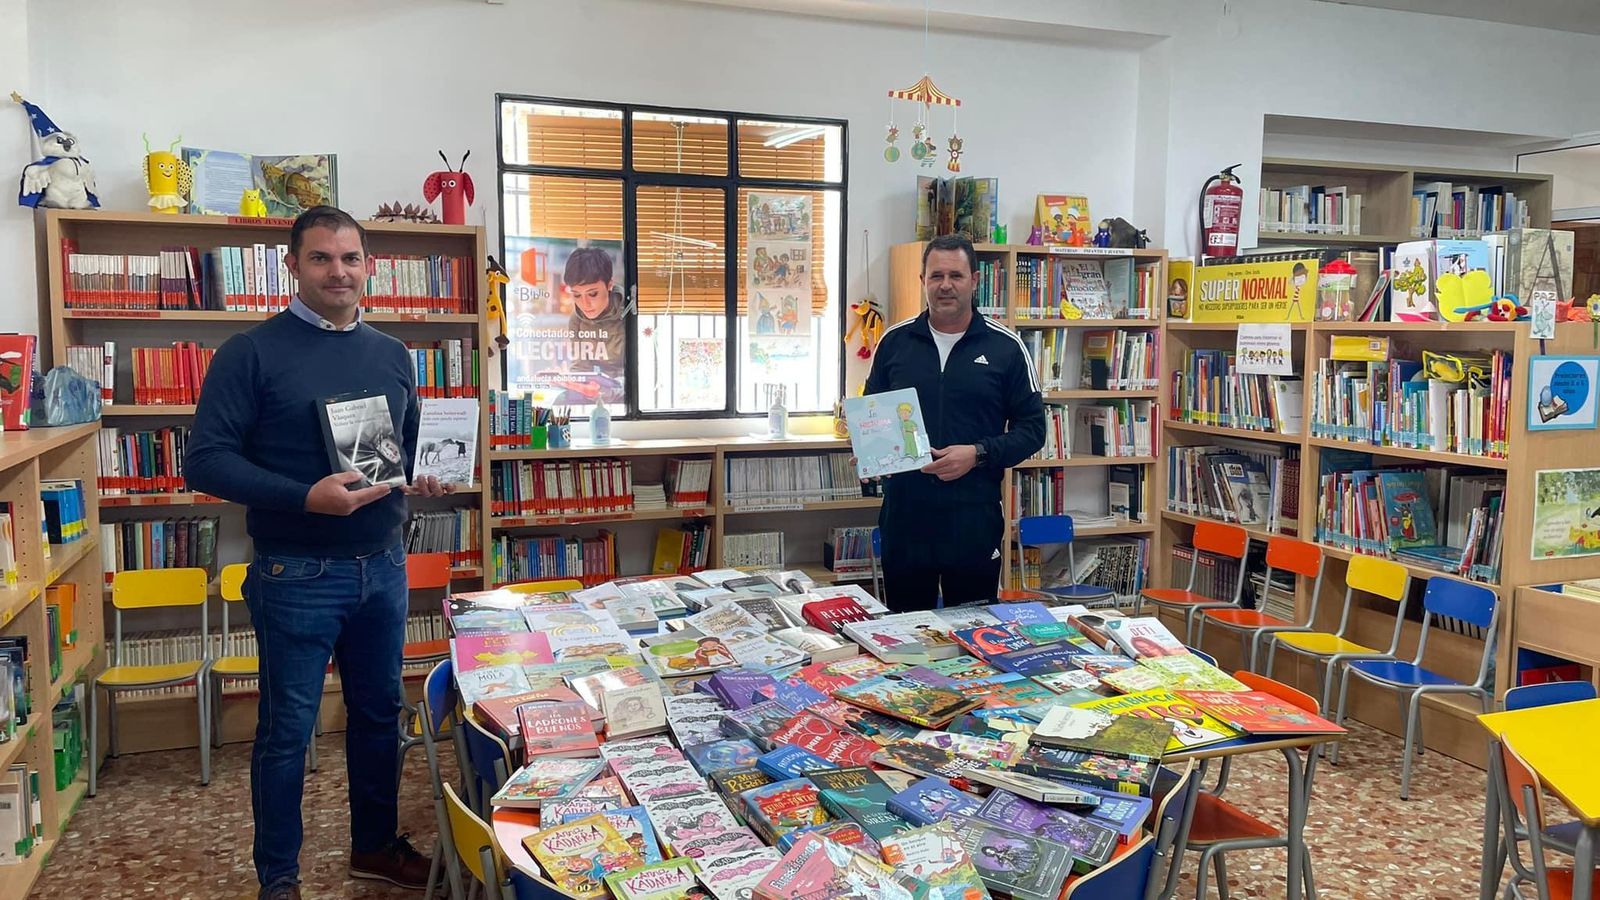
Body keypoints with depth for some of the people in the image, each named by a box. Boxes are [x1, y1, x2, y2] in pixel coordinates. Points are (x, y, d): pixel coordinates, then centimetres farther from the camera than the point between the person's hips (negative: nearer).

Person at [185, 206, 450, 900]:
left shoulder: (391, 355, 9)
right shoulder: (252, 353, -8)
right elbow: (206, 459, -13)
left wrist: (424, 478, -4)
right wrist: (306, 497, -24)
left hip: (383, 566, 5)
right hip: (296, 575, -5)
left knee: (379, 712, 17)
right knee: (288, 728, 7)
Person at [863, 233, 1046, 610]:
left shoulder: (1005, 347, 0)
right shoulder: (895, 342, 7)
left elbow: (1032, 428, 1)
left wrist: (978, 454, -15)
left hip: (974, 519, -2)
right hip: (904, 516, 2)